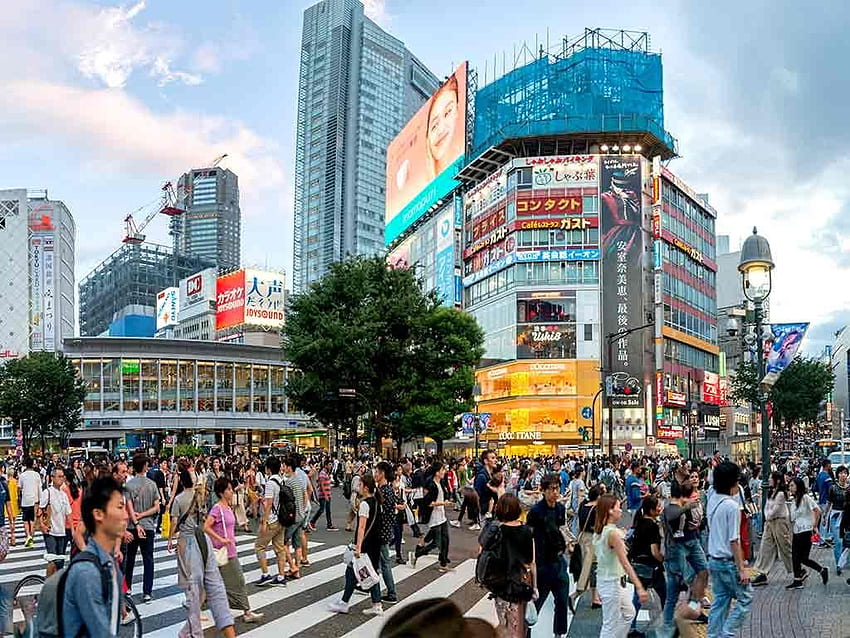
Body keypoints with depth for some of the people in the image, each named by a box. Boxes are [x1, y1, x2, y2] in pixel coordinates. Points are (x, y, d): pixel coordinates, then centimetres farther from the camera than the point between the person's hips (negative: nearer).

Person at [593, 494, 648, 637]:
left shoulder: (598, 531, 3)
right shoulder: (613, 533, -23)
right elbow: (625, 564, -25)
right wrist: (639, 588, -26)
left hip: (603, 579, 9)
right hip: (612, 582, -9)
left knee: (628, 613, 25)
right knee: (611, 625, 1)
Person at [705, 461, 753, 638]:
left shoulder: (712, 499, 1)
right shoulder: (732, 506, -20)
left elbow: (712, 480, 25)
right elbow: (734, 542, -20)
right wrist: (742, 569, -15)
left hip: (713, 561, 8)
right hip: (729, 563, -8)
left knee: (720, 600, 15)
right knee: (745, 599, 6)